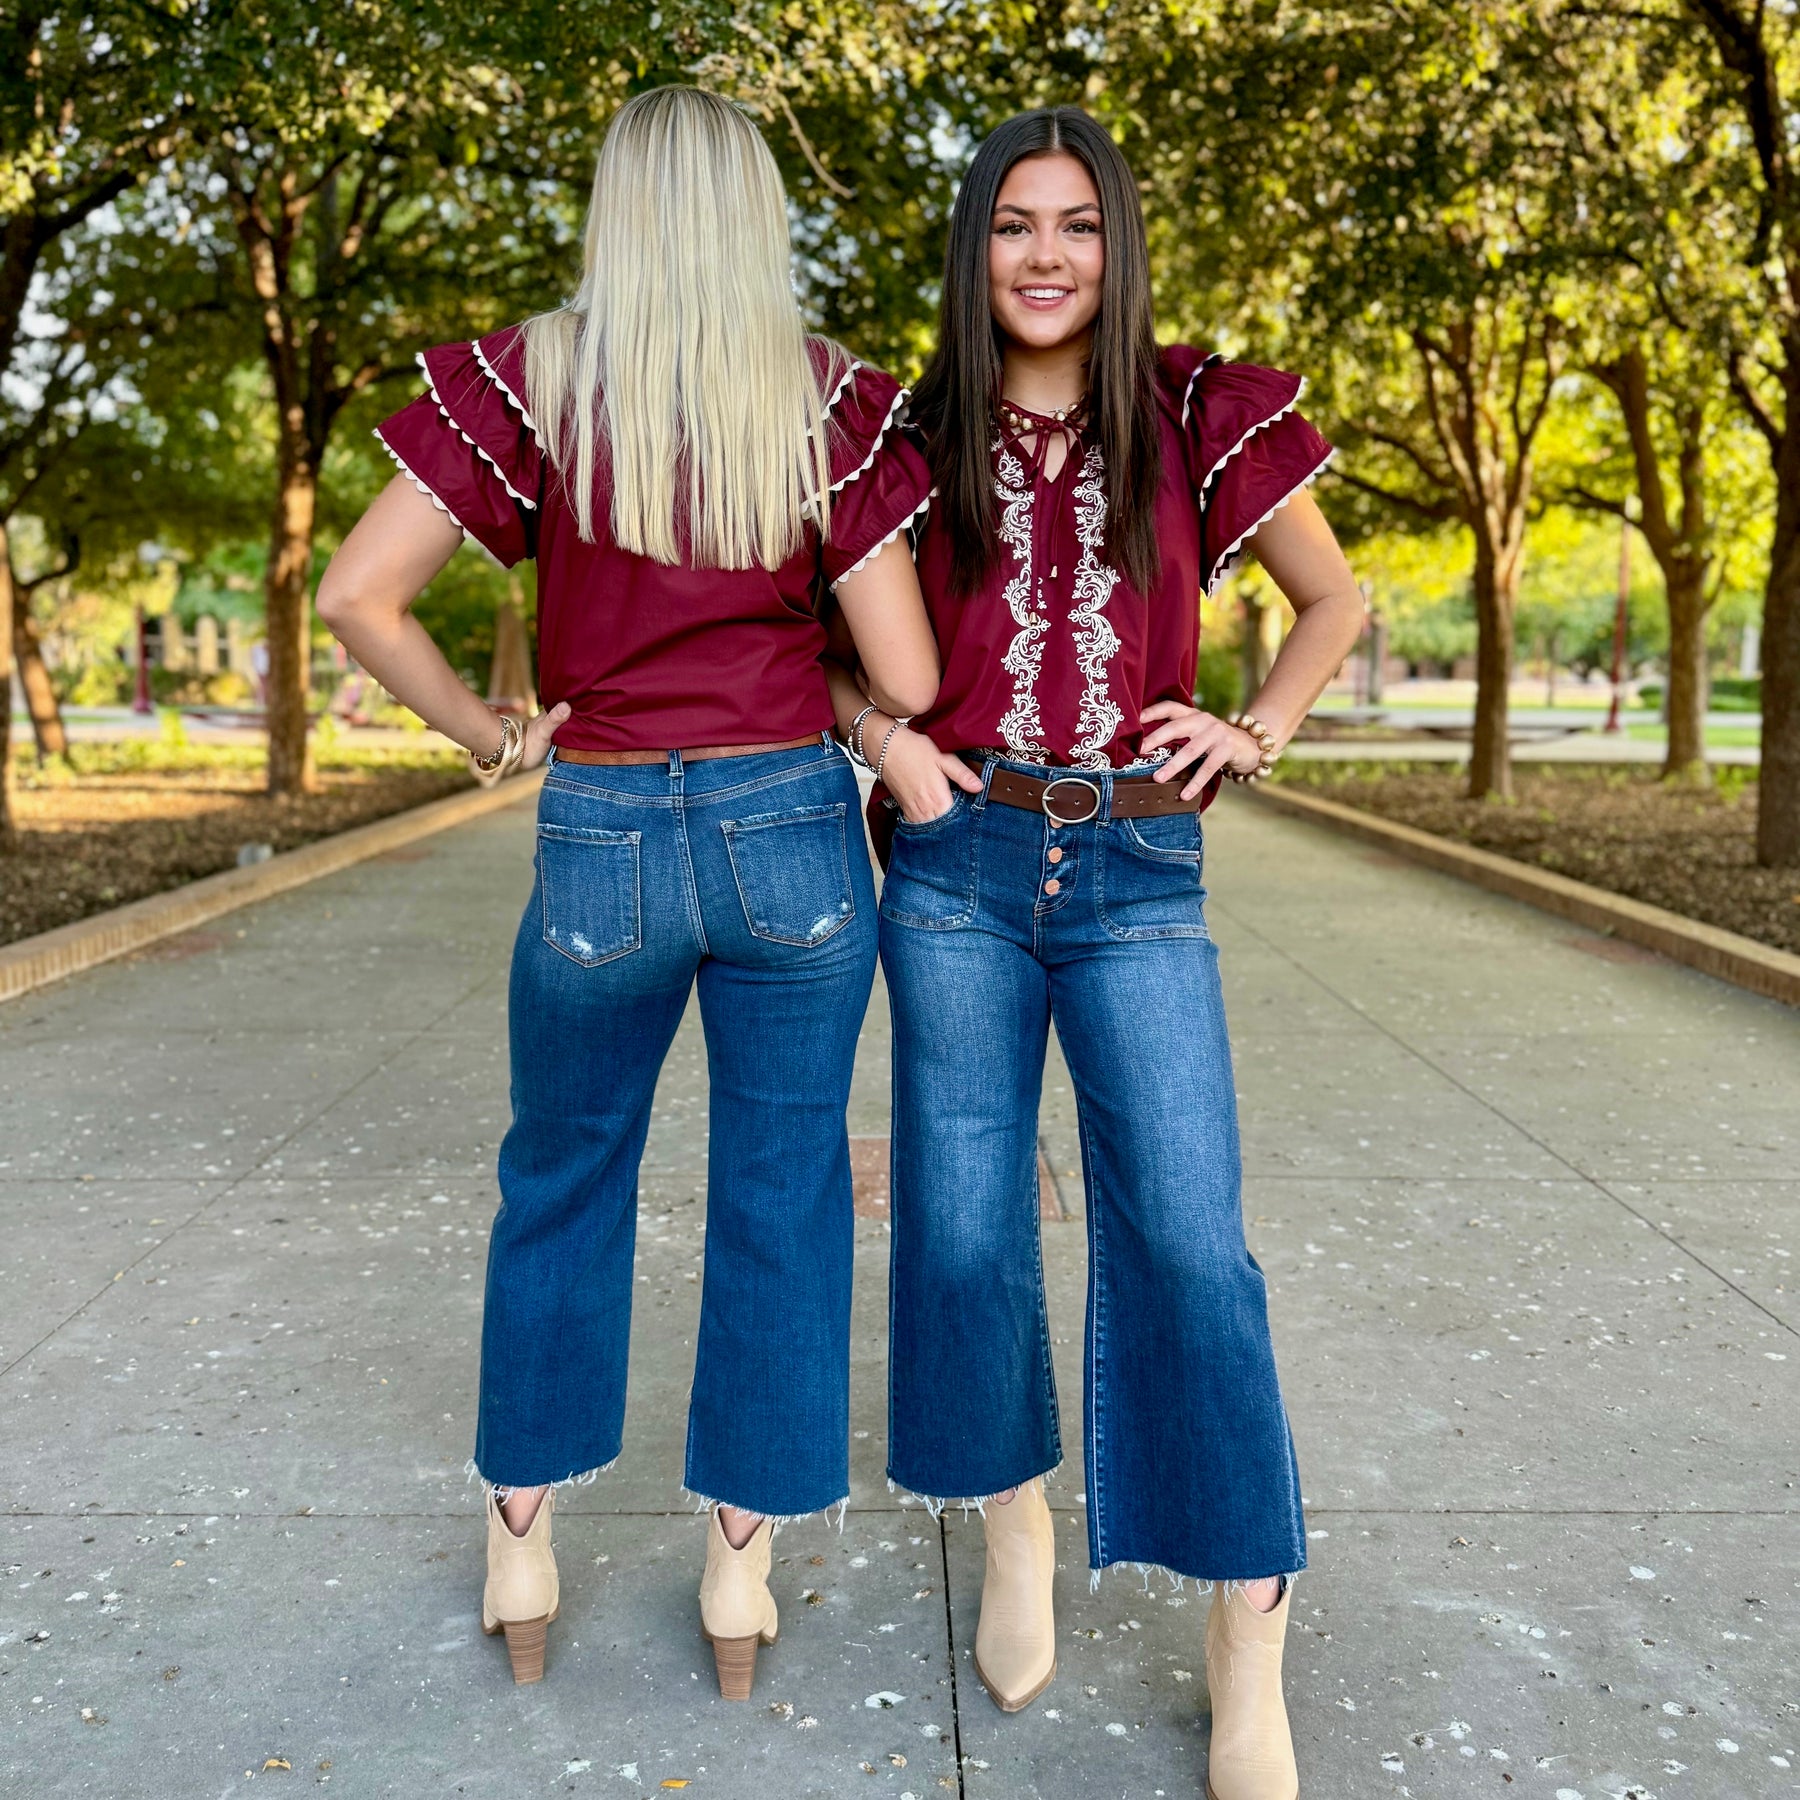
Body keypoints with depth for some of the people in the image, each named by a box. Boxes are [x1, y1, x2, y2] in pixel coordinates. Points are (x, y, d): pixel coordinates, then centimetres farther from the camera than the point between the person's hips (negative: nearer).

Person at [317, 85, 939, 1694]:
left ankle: (520, 1551, 32)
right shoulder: (828, 398, -4)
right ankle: (742, 1572, 26)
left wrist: (488, 736, 3)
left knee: (561, 1186, 20)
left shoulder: (533, 380, -4)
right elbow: (907, 679, -7)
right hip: (790, 833, 0)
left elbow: (360, 594, -9)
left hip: (599, 839, 1)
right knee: (781, 1197, 14)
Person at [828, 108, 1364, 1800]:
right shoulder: (917, 440, 5)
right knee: (967, 1226, 5)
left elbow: (1333, 602, 16)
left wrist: (1253, 732, 1)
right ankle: (1015, 1535, 28)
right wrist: (882, 735, 0)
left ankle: (1248, 1647, 6)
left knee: (1186, 1240, -7)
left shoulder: (1196, 421, 4)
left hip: (1139, 869, -1)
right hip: (962, 863, 1)